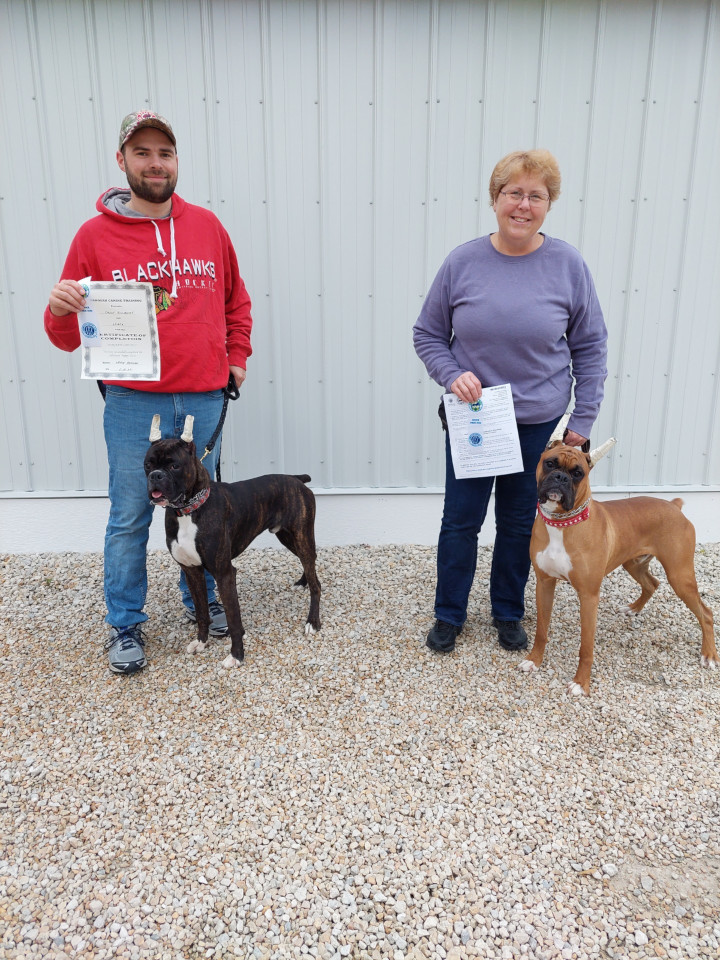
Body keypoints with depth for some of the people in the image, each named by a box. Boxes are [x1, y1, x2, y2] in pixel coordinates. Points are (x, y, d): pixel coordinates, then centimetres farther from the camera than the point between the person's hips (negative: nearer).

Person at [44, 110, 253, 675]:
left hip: (205, 398, 2)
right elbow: (70, 335, 2)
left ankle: (201, 599, 35)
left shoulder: (207, 226, 7)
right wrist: (61, 311, -19)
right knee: (129, 517, 6)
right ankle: (126, 625, 24)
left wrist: (237, 357, 11)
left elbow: (236, 301, 20)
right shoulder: (96, 235, 0)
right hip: (132, 402, -2)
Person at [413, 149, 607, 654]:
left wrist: (583, 420, -2)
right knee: (461, 519, 9)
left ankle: (509, 613, 36)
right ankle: (449, 615, 30)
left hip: (539, 423, 0)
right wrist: (452, 375, -15)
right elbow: (428, 334, 3)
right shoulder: (463, 261, -5)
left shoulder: (568, 264, -5)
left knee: (520, 522, 13)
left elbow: (590, 347, 1)